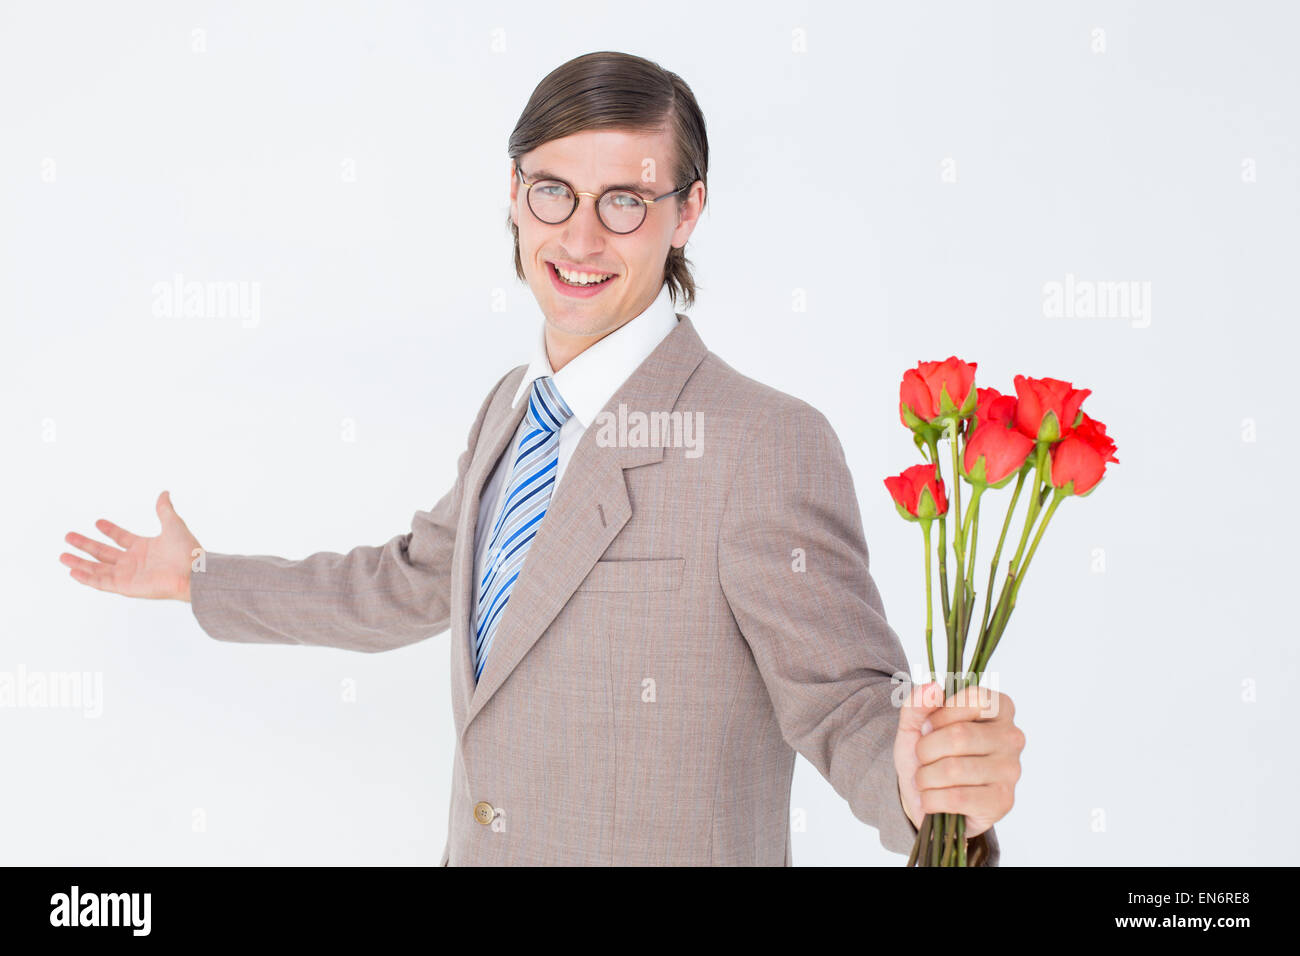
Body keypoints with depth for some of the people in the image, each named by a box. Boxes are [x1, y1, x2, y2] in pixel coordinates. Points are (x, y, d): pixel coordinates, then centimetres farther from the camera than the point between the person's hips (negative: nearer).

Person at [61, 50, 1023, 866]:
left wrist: (928, 788, -40)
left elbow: (844, 700, -19)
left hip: (674, 849, -7)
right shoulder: (511, 408, 4)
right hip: (480, 842, 7)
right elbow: (417, 580, 17)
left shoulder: (772, 449, -21)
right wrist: (201, 578, 24)